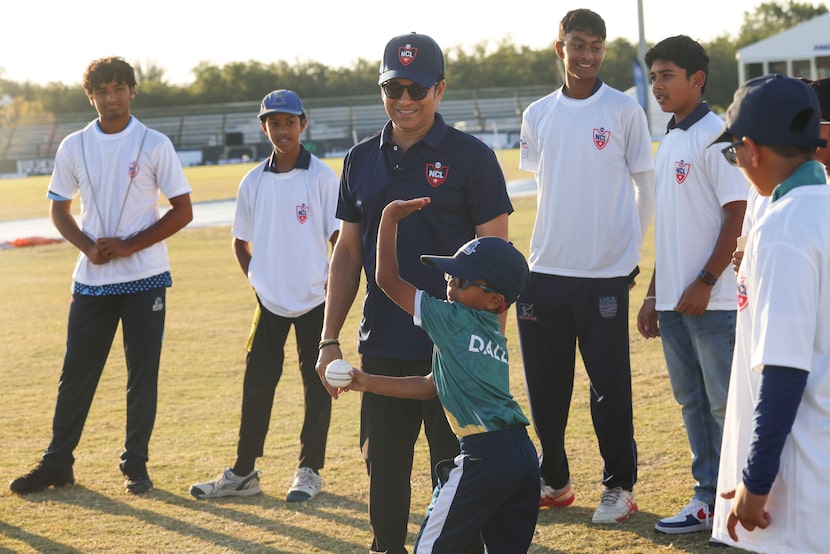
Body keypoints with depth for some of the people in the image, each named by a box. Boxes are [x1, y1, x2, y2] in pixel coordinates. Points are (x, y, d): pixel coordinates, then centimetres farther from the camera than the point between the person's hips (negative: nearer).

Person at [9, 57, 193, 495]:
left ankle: (136, 465, 12)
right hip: (91, 279, 2)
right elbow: (59, 208, 12)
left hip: (145, 277, -2)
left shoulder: (154, 145, -3)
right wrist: (88, 247, -7)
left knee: (143, 373, 1)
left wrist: (128, 246, -12)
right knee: (76, 372, 4)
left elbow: (183, 211, -3)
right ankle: (57, 463, 13)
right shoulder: (73, 147, 5)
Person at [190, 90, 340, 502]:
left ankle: (309, 471, 14)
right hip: (270, 301, 3)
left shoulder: (321, 177, -5)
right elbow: (240, 241, 15)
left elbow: (338, 237, -5)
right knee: (256, 386, 6)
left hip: (314, 300, -3)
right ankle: (243, 473, 14)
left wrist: (334, 284, -12)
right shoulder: (253, 182, 5)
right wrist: (255, 279, 5)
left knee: (316, 386, 4)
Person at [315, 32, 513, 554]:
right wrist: (329, 339, 9)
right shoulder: (362, 159, 10)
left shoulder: (471, 157, -5)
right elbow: (348, 253, 14)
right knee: (384, 468, 13)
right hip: (382, 349, 5)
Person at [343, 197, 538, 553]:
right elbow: (432, 386, 21)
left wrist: (390, 218, 8)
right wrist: (369, 383, 21)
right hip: (524, 454, 8)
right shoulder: (493, 333, 20)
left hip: (483, 456, -8)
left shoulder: (452, 318, -3)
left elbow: (387, 278, 0)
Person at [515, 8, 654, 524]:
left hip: (606, 273, -4)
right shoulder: (538, 115, 9)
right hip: (545, 270, 4)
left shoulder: (625, 110, -2)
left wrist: (630, 250, 4)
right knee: (545, 384, 8)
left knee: (610, 385, -2)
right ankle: (555, 481, 22)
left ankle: (620, 486, 11)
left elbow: (645, 186, 4)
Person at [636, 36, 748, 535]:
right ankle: (708, 499, 21)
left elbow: (738, 214, -15)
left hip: (714, 301, -8)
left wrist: (705, 283, -18)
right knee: (692, 401, 12)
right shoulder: (670, 142, 16)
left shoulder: (715, 137, -10)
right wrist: (653, 295, 19)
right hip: (674, 302, 8)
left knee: (725, 404, -2)